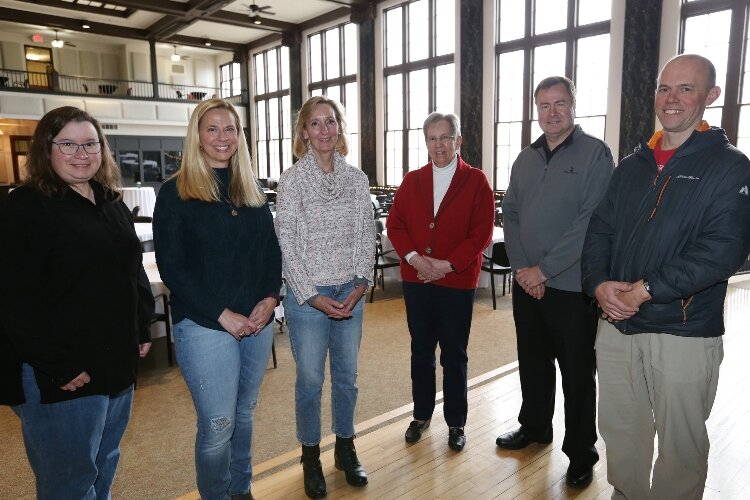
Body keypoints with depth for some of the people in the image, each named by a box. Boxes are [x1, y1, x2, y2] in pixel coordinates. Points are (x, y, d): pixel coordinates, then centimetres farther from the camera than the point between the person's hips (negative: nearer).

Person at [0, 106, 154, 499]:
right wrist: (58, 365, -19)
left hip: (118, 365, 7)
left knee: (105, 468, 21)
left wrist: (143, 330, 12)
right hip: (58, 376, -7)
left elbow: (134, 273, 18)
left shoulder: (112, 204, 11)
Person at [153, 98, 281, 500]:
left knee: (244, 413, 17)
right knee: (218, 424, -1)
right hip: (203, 324, -4)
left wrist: (270, 299, -6)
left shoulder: (252, 191, 10)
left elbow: (272, 250, 10)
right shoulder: (175, 193, -5)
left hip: (258, 321, 5)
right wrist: (222, 314, -14)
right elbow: (171, 267, -9)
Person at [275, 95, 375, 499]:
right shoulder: (292, 179, -7)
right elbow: (286, 244, -9)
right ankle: (311, 457, 29)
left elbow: (367, 236, 6)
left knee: (346, 375, 15)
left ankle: (345, 447, 36)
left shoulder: (357, 178, 4)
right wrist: (312, 296, -12)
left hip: (351, 293, 3)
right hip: (307, 295, -3)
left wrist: (361, 284, -5)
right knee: (310, 380, 8)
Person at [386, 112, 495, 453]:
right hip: (416, 280, 3)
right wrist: (413, 257, -13)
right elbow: (395, 224, 4)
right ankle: (422, 415, 32)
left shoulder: (476, 181, -3)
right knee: (421, 351, 15)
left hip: (457, 282, -3)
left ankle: (456, 422, 26)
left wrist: (448, 264, -16)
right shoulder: (412, 181, 7)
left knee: (454, 355, 9)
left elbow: (482, 233, -9)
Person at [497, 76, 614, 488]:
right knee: (533, 363, 19)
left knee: (577, 374, 8)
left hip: (572, 287, -5)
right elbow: (510, 215, 8)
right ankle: (534, 427, 39)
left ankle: (581, 454, 25)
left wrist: (544, 268, -16)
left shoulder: (595, 153, -7)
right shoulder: (525, 159, 10)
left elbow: (592, 222, -16)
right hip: (526, 283, 5)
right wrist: (522, 268, -6)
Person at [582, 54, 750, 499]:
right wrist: (599, 285, -9)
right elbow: (600, 230, 8)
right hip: (616, 327, 5)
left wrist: (647, 289, -21)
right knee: (620, 430, 18)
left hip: (683, 333, -4)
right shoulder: (631, 166, 11)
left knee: (680, 443, 11)